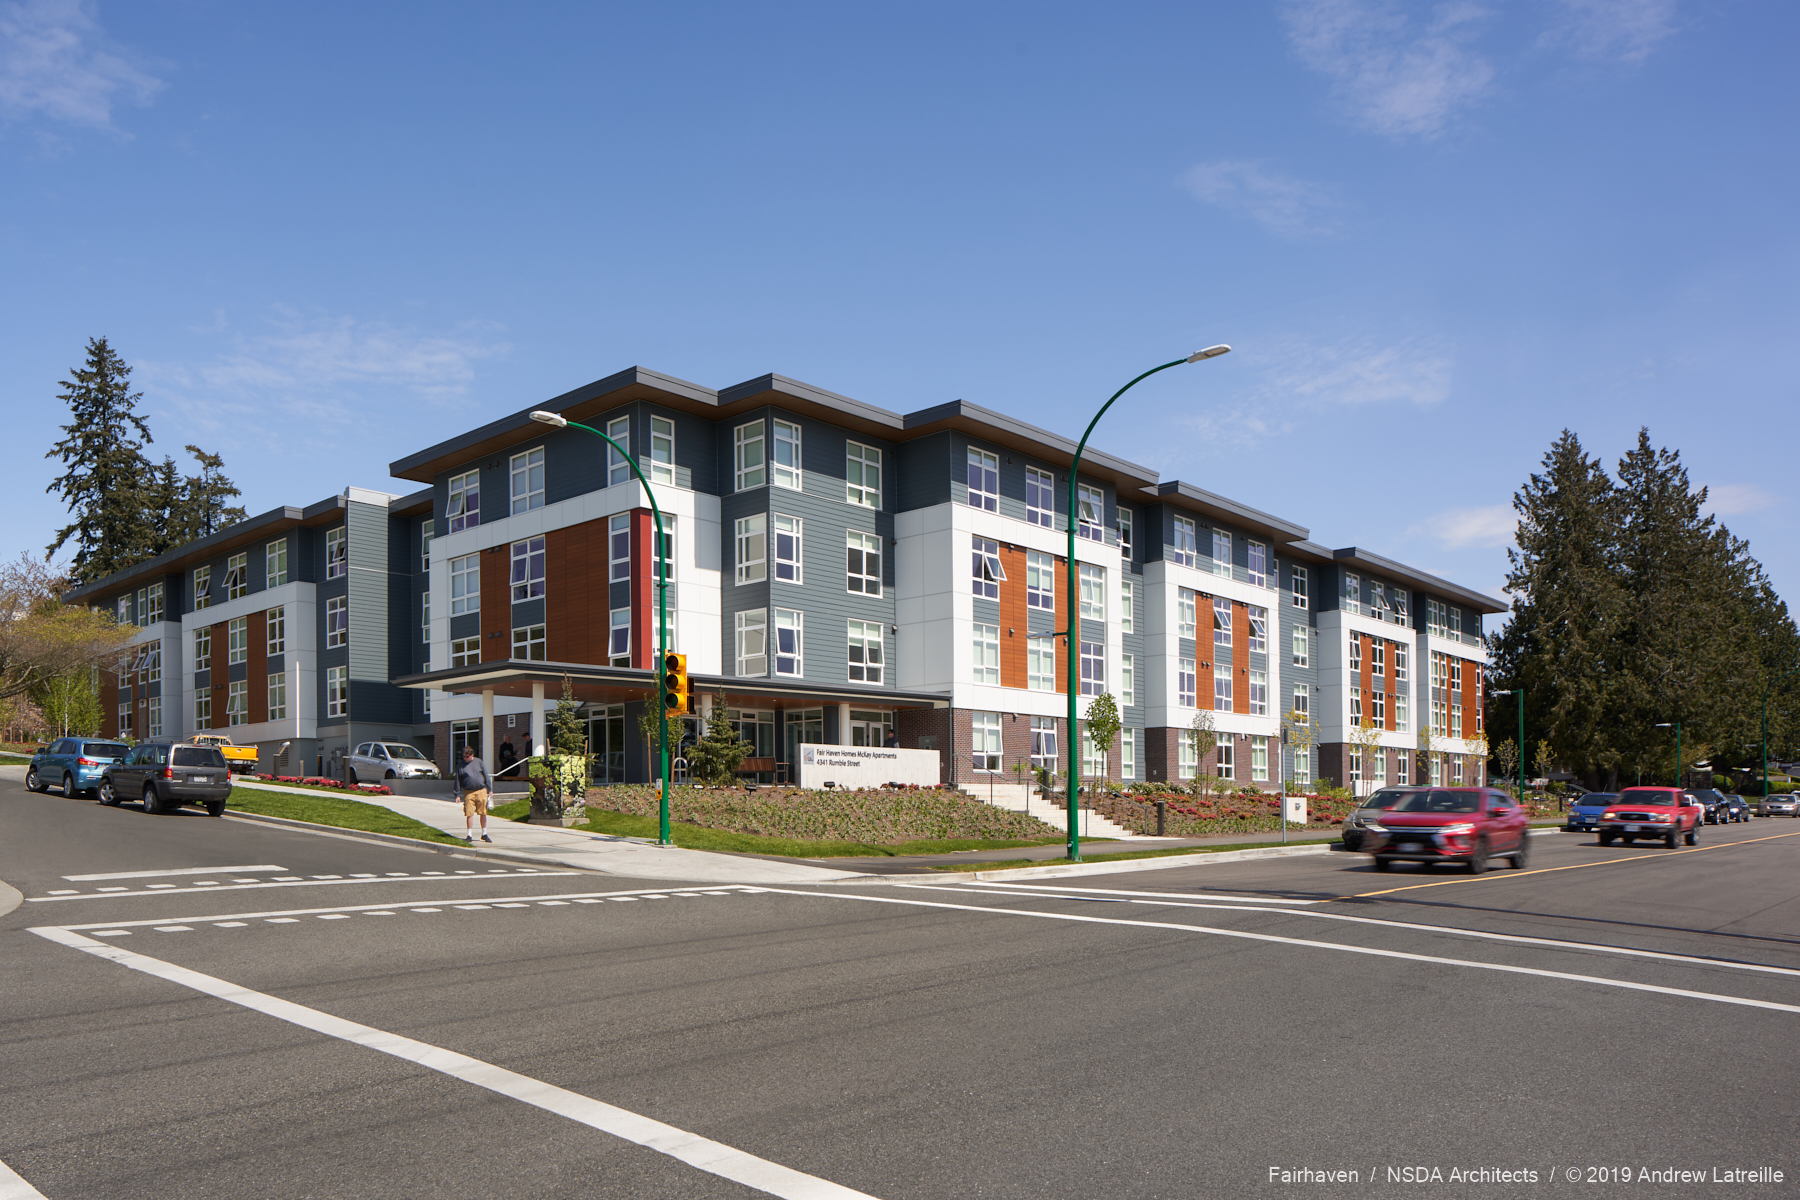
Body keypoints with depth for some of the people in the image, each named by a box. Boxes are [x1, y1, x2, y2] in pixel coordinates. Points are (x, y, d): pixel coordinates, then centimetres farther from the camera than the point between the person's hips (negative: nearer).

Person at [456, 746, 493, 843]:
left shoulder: (479, 762, 6)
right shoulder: (461, 765, 5)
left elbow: (486, 776, 9)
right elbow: (458, 780, 9)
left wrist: (490, 789, 5)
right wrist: (458, 794, 6)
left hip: (481, 791, 1)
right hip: (468, 792, -1)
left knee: (483, 813, 4)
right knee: (469, 814, -4)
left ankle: (484, 834, 17)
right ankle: (470, 835, 6)